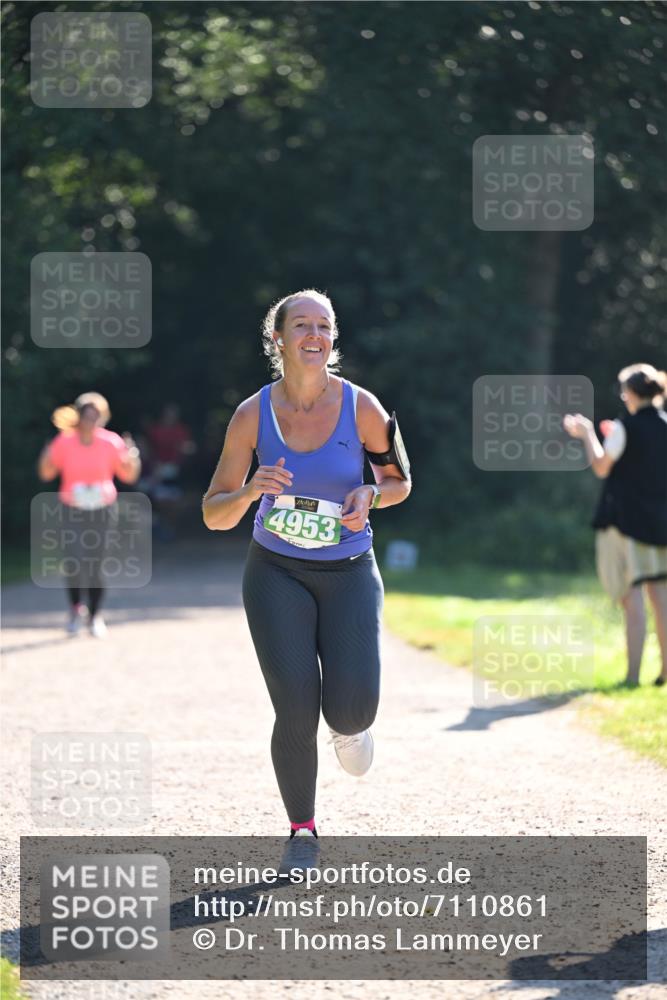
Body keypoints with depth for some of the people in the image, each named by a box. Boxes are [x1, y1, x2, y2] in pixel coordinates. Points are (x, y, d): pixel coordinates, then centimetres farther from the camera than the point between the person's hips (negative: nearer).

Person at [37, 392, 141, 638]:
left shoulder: (111, 443, -8)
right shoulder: (64, 442, -8)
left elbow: (129, 476, 0)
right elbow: (46, 474, -1)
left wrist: (132, 458, -19)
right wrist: (46, 457, -21)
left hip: (102, 510, 0)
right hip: (72, 510, 0)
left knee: (95, 566, -2)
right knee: (73, 564, -12)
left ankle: (95, 616, 19)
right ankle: (76, 608, 17)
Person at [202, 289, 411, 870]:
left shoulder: (362, 408, -8)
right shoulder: (253, 415, -8)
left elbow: (399, 481, 7)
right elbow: (214, 516, -4)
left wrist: (370, 496, -15)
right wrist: (250, 492, -25)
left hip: (349, 574, 0)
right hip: (276, 574, 0)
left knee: (352, 708, -15)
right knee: (296, 713, -10)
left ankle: (348, 727, 25)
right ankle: (302, 833, 11)